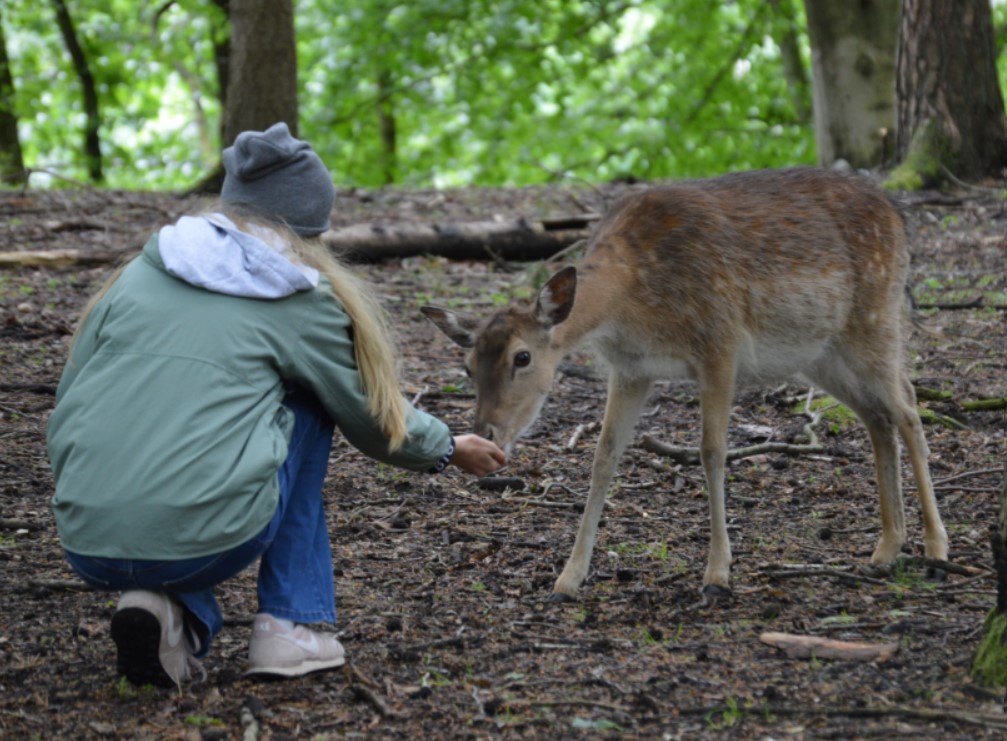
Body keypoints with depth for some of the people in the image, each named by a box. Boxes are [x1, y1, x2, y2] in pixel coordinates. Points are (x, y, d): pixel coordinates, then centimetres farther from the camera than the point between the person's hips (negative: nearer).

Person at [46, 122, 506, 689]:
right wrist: (449, 449, 38)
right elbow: (374, 417, 19)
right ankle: (290, 626, 17)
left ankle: (181, 617, 6)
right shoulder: (303, 299, 6)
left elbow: (66, 411, 18)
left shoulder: (139, 274, 16)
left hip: (86, 546, 4)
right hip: (204, 543, -4)